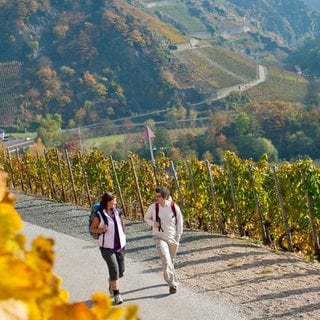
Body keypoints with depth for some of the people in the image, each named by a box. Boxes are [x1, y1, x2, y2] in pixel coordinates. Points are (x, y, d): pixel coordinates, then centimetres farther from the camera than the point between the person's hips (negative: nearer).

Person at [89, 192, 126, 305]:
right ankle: (117, 295, -6)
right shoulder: (99, 215, -8)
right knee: (114, 269, -14)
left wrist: (123, 238, 14)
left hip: (120, 245, 5)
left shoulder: (117, 212, 6)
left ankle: (111, 285, 40)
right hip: (107, 247, -5)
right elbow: (92, 228, -1)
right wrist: (101, 230, -18)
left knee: (121, 271, 9)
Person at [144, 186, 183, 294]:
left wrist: (178, 237, 0)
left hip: (173, 238, 2)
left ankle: (171, 280, 41)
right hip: (159, 237, -2)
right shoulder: (153, 207, -10)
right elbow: (146, 218, 8)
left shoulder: (174, 207, -10)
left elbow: (180, 222, 3)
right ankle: (173, 284, -17)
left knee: (171, 261, 18)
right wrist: (153, 223, -13)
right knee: (166, 261, -20)